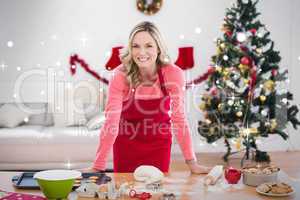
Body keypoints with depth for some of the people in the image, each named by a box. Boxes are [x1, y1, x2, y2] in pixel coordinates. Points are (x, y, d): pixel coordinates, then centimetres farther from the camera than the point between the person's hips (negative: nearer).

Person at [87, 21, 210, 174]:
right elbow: (111, 122, -24)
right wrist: (98, 167, -28)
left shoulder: (173, 74, -19)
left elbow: (179, 118, -17)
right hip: (126, 144, 0)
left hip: (159, 144, 1)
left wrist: (192, 163, -19)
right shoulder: (121, 75, -20)